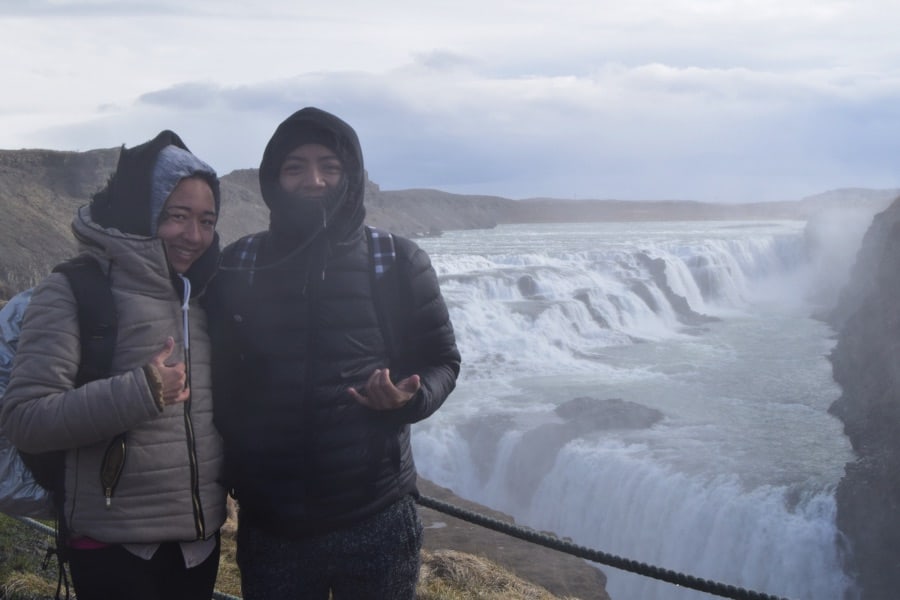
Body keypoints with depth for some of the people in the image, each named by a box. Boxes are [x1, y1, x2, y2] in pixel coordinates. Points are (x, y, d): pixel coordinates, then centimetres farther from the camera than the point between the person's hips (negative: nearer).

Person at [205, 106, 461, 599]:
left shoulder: (396, 262, -3)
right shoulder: (235, 268, 0)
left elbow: (439, 362, 4)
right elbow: (218, 382, 6)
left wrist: (409, 397, -17)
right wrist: (225, 478, -6)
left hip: (376, 524, -1)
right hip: (268, 530, 1)